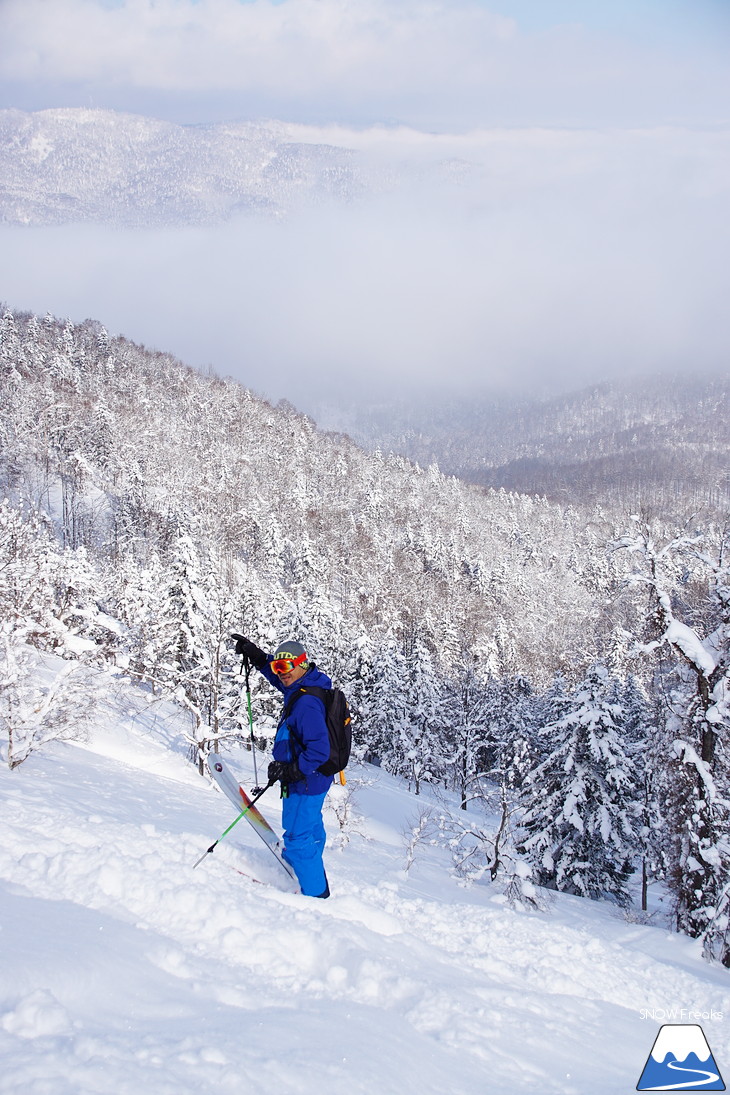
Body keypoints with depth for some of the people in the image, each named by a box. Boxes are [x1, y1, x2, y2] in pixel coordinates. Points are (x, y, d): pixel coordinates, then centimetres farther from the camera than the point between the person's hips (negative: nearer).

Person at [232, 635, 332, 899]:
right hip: (313, 778, 11)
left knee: (298, 839, -3)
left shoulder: (306, 704, -28)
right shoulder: (309, 684, 1)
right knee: (310, 829, 26)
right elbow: (280, 678, 23)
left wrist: (290, 771, -25)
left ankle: (316, 895, 5)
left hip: (305, 781, -11)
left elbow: (319, 750, -32)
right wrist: (255, 655, 17)